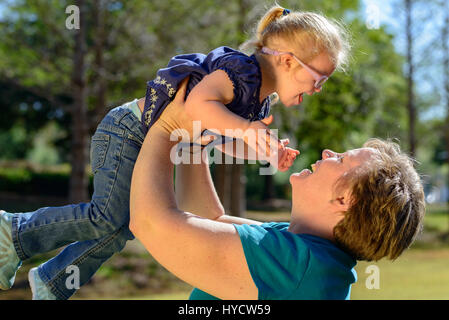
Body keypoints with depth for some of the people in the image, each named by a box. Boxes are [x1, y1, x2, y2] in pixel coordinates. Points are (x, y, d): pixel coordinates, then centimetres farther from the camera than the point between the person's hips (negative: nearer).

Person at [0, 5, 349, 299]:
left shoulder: (261, 102, 7)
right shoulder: (240, 70, -23)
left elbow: (222, 140, 15)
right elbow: (198, 104, -38)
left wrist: (267, 152, 1)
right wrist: (246, 128, -43)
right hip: (129, 131, -10)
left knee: (124, 227, 11)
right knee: (109, 217, -17)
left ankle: (51, 281, 24)